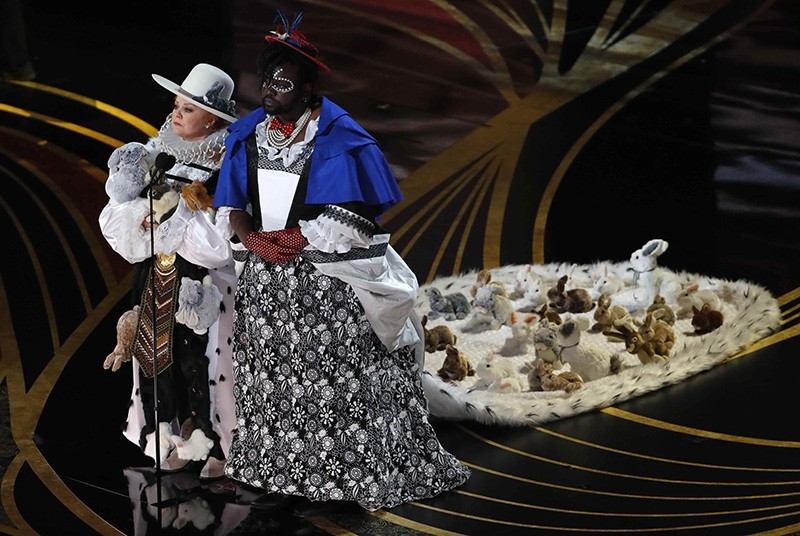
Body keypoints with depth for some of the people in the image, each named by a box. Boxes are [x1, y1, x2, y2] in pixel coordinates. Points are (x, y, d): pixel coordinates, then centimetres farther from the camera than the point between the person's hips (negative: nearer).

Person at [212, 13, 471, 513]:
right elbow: (230, 206, 10)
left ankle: (337, 479, 10)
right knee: (278, 379, 7)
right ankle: (300, 479, 16)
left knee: (332, 381, -2)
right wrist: (254, 240, -9)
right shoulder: (248, 136, 7)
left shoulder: (338, 139, -11)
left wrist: (298, 238, -14)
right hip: (267, 283, 5)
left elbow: (357, 217, -13)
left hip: (326, 284, -5)